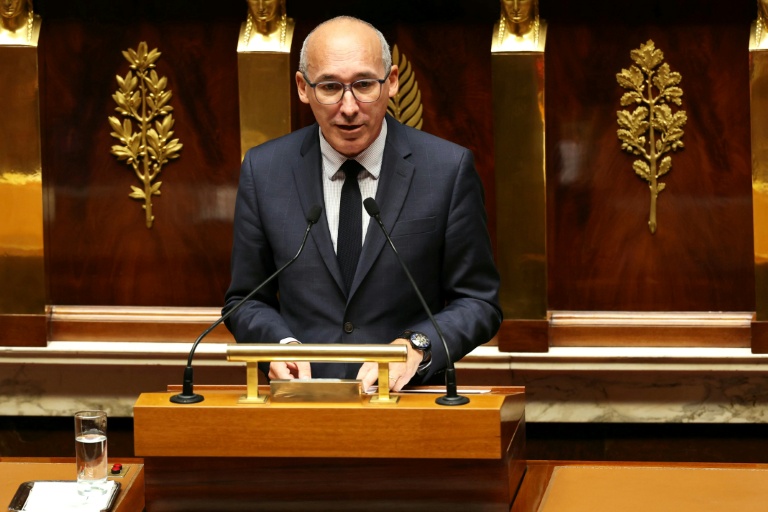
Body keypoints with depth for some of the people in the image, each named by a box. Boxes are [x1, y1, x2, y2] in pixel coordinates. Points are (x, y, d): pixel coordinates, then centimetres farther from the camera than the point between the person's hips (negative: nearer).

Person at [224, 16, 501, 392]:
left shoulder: (448, 169, -1)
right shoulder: (263, 171, 5)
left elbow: (479, 303, 4)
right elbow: (246, 301, 13)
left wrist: (415, 347, -13)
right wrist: (281, 343, -8)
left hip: (410, 395, -1)